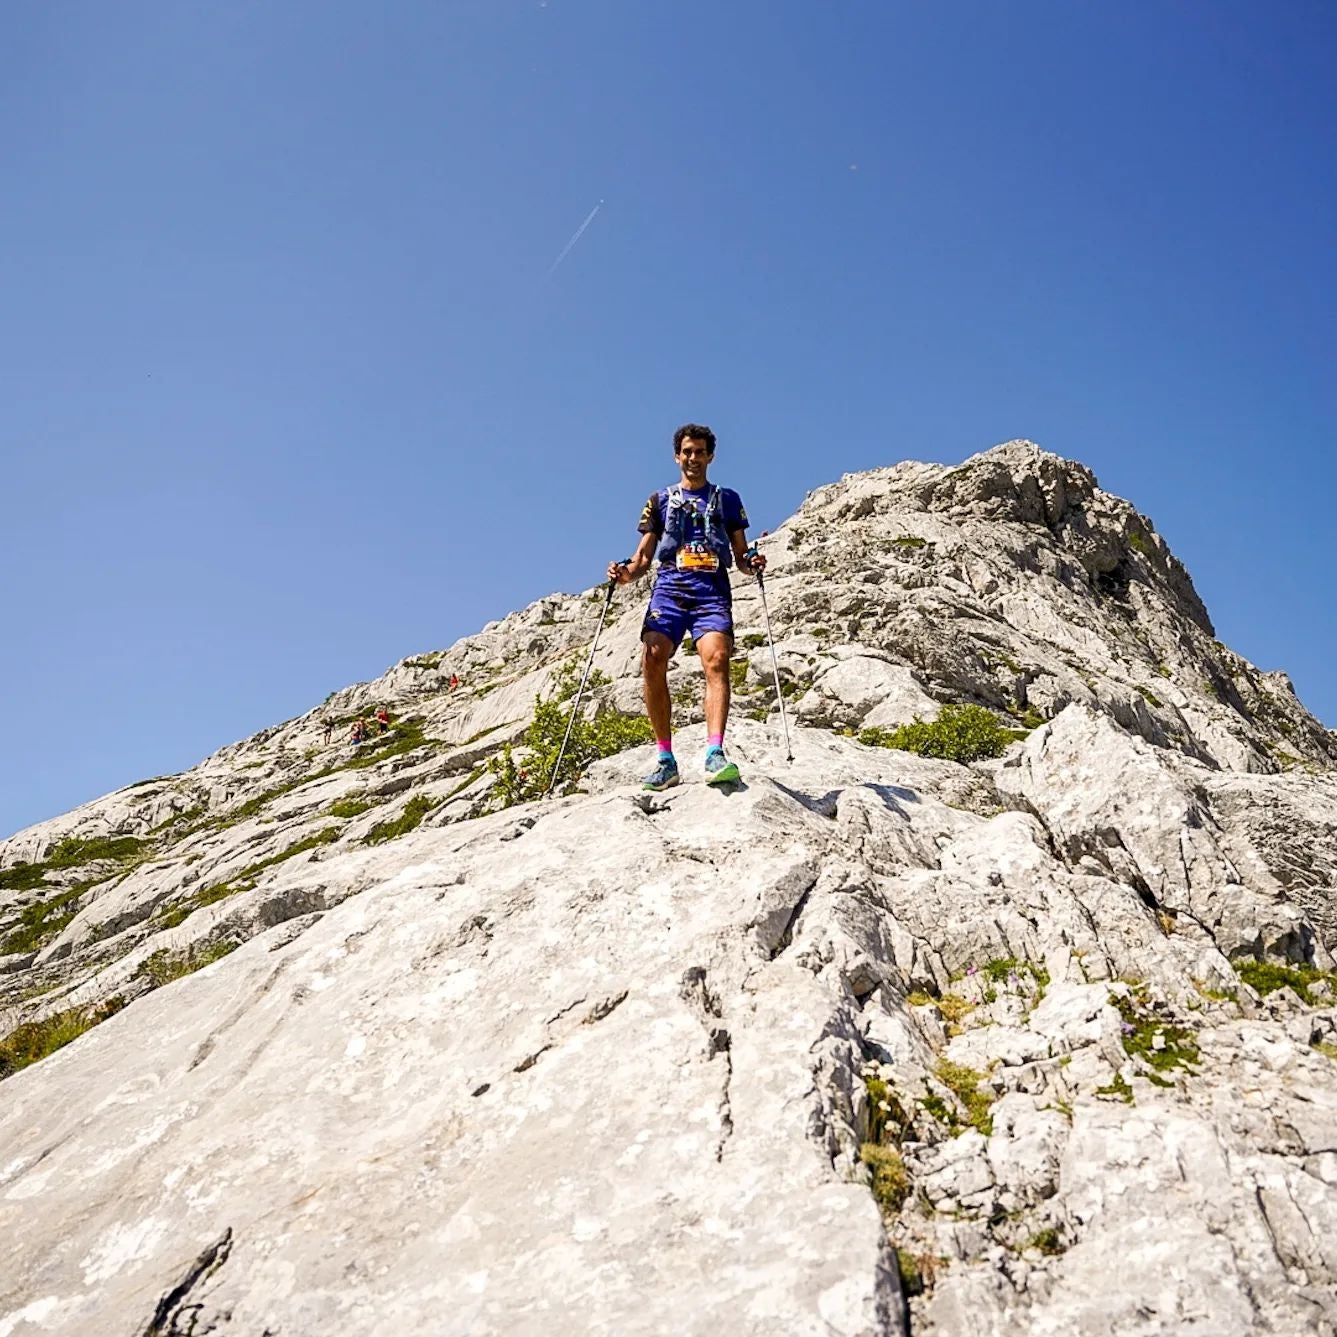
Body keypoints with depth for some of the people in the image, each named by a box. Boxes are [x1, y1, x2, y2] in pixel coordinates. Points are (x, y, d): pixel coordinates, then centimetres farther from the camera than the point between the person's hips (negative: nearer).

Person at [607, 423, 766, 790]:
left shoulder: (727, 499, 21)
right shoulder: (660, 500, 22)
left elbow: (740, 556, 19)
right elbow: (644, 556, 17)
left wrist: (752, 564, -5)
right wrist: (627, 573, -5)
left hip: (712, 592, -1)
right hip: (669, 588, 1)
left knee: (717, 661, -25)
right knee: (652, 662, -20)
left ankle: (715, 754, -35)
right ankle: (665, 760, -14)